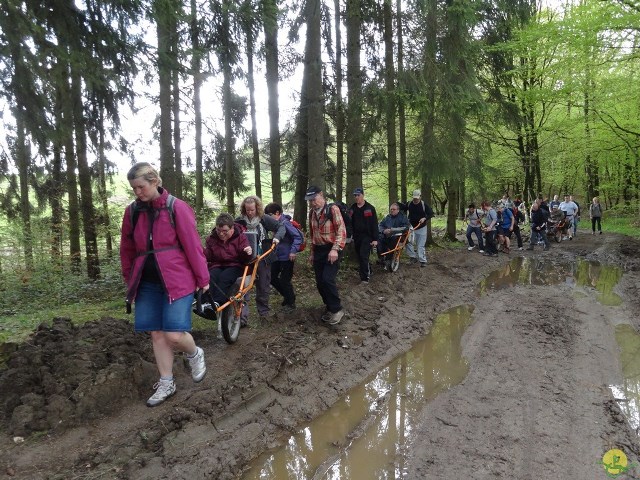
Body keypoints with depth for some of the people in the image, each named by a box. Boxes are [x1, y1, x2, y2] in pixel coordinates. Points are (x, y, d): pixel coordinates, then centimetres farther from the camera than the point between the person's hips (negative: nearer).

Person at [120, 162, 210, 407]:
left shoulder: (176, 208, -8)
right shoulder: (132, 212, 6)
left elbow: (192, 245, -8)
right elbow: (127, 250, 16)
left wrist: (202, 279, -5)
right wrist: (129, 281, 20)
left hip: (177, 280, -5)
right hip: (147, 283, 5)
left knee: (174, 335, -10)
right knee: (157, 334, 9)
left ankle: (195, 354, 24)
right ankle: (166, 384, 25)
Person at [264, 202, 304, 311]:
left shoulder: (285, 223, -20)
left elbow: (298, 237, -24)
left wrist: (293, 251, -26)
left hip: (287, 257, -9)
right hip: (277, 256, 9)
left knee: (284, 281, 0)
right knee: (272, 278, 14)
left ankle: (291, 303, 20)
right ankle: (287, 295, 33)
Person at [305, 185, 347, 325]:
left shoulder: (333, 209, -10)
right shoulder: (312, 212, 12)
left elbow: (341, 231, -16)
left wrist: (335, 249, -26)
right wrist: (312, 253, 21)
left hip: (331, 250, -7)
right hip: (318, 251, 7)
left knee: (328, 279, -18)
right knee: (320, 283, 7)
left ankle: (337, 309, -2)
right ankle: (330, 308, 25)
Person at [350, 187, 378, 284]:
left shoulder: (370, 208, -6)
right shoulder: (352, 208, 7)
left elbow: (374, 224, -7)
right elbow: (350, 223, 11)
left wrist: (375, 239, -11)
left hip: (367, 236, -5)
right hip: (356, 236, 5)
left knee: (364, 256, -13)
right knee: (360, 257, 11)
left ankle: (365, 278, -6)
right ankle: (368, 271, 30)